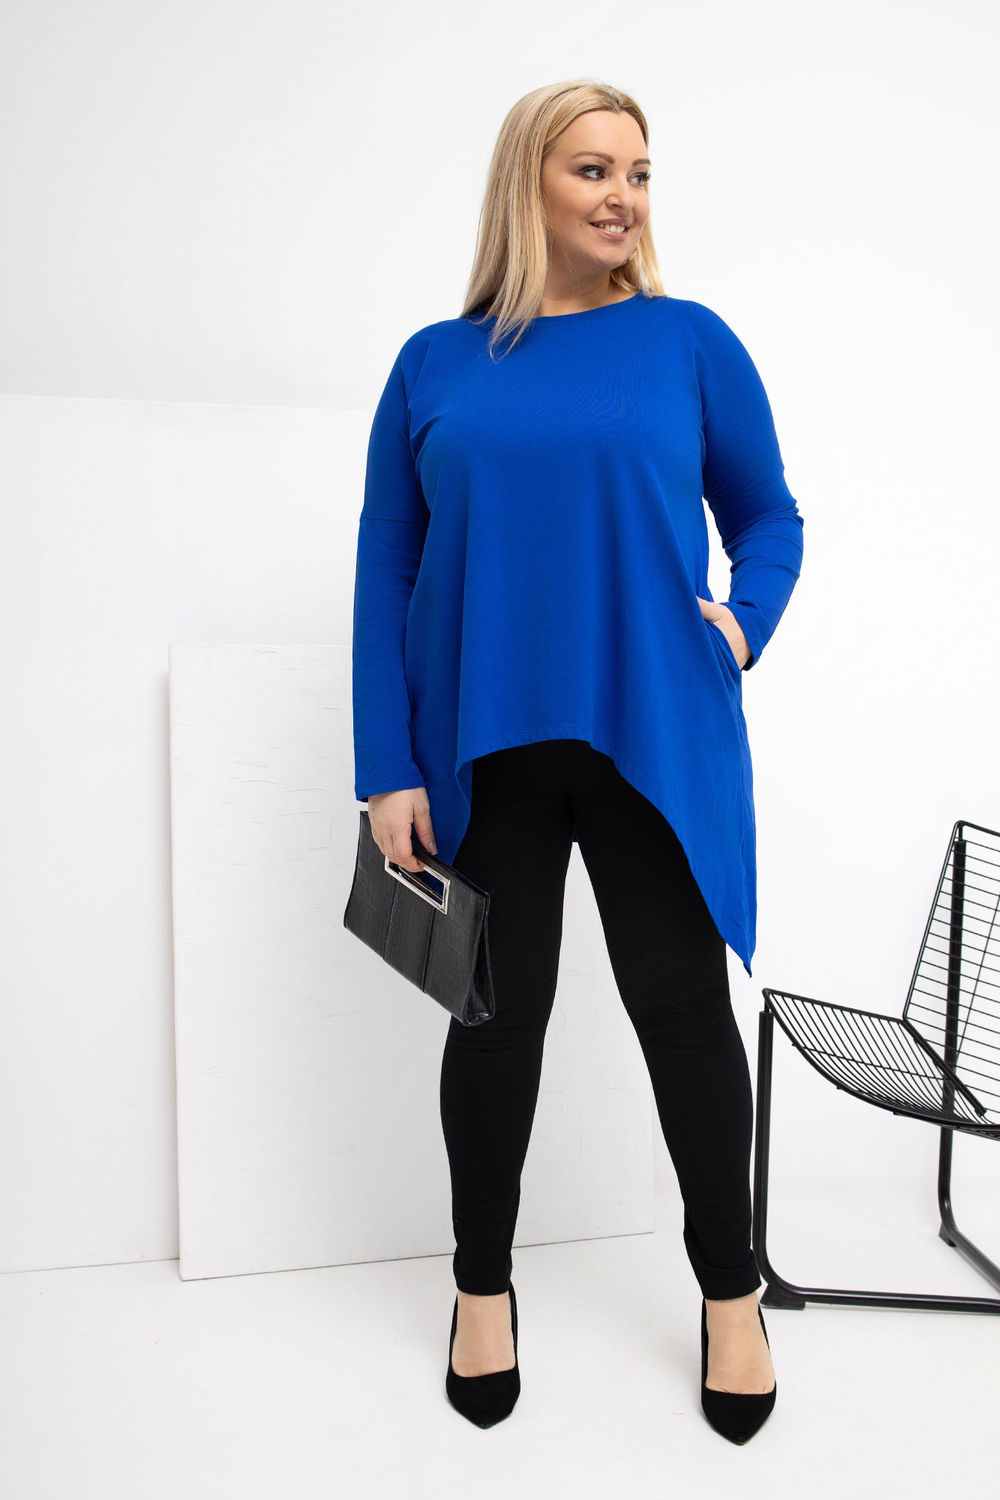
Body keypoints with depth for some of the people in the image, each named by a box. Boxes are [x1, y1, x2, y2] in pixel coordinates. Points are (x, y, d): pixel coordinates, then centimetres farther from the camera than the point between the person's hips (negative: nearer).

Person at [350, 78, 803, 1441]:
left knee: (683, 1001, 5)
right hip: (484, 751, 1)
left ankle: (731, 1291, 27)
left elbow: (767, 515, 11)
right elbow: (386, 569, 3)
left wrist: (746, 616, -11)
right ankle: (484, 1284, 32)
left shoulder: (690, 342, 4)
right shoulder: (436, 364, 5)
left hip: (657, 739, 0)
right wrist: (388, 770, -3)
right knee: (497, 1010, 10)